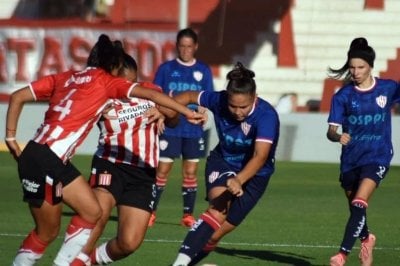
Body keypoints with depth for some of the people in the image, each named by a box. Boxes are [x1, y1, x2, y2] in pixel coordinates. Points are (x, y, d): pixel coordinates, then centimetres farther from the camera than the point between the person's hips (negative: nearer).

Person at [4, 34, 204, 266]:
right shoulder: (106, 81, 0)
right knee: (47, 233, 2)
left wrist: (11, 138, 14)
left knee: (92, 212, 13)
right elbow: (152, 95, -2)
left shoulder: (65, 78, 16)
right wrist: (188, 112, 4)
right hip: (43, 162, -8)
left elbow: (17, 97, 12)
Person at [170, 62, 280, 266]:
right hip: (222, 162, 1)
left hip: (253, 175, -1)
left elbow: (260, 156, -42)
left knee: (217, 232, -5)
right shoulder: (219, 100, -19)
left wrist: (238, 181, -57)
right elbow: (189, 96, 1)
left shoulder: (266, 115, -31)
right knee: (218, 210, -29)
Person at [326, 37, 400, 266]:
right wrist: (337, 136, -29)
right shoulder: (343, 96, -3)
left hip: (377, 156, -3)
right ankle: (366, 239, 45)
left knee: (359, 204, -21)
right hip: (350, 159, 3)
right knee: (355, 209, 15)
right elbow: (331, 130, -6)